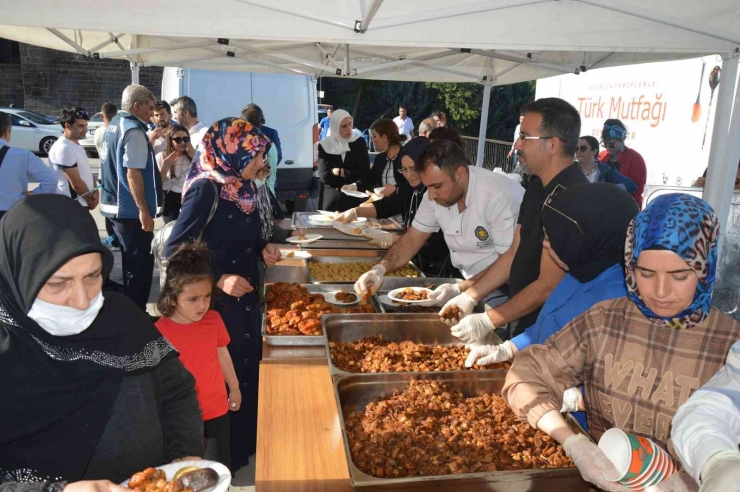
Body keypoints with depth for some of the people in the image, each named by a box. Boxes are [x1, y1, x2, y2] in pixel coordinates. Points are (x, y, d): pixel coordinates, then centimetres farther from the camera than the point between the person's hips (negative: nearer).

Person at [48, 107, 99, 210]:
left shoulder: (77, 146, 13)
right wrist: (90, 199, -4)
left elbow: (87, 173, 17)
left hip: (82, 204, 10)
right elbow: (76, 184, -20)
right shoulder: (63, 148, -18)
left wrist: (95, 192, -1)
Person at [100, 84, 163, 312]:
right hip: (132, 210, -10)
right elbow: (133, 173, -22)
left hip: (116, 206, 10)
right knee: (141, 264, 0)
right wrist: (144, 211, -22)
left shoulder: (114, 125, 13)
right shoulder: (133, 130, -16)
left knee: (132, 261, 19)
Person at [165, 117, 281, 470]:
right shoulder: (205, 189, -21)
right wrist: (218, 278, -28)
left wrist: (262, 247, -2)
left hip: (247, 297, 8)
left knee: (248, 370, 20)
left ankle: (245, 445, 41)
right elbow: (173, 250, -21)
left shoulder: (244, 186, 3)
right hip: (216, 303, -8)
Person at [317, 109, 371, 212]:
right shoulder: (325, 146, 3)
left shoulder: (359, 142, 5)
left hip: (356, 195, -1)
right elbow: (324, 176, -5)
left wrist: (340, 172, -1)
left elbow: (365, 173, -1)